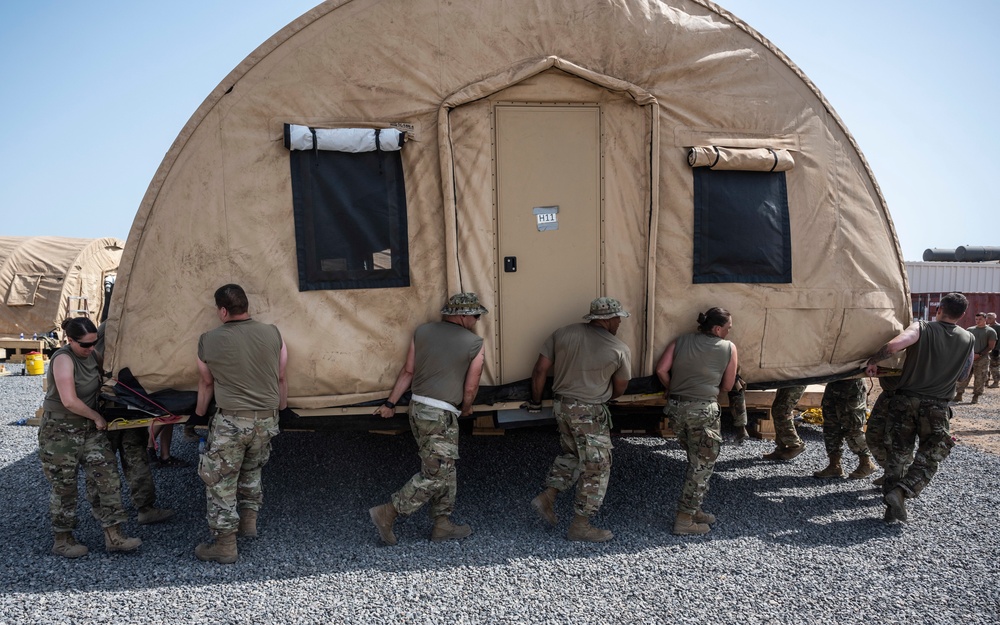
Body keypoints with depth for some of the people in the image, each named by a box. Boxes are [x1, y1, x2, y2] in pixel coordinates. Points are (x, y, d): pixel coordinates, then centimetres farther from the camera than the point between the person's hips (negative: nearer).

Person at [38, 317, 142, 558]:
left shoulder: (90, 355, 3)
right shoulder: (63, 359, -20)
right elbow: (69, 401, -25)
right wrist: (98, 418, -14)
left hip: (88, 428, 7)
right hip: (60, 432, -7)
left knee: (108, 477, 0)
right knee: (65, 487, 5)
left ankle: (113, 535, 4)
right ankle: (62, 540, 22)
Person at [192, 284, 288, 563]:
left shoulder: (209, 340, -7)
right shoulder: (272, 333, 0)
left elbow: (206, 383, 6)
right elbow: (280, 378, 9)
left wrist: (199, 415, 22)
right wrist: (281, 409, 24)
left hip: (231, 422, -4)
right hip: (267, 419, 4)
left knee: (220, 481, 9)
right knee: (252, 469, 27)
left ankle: (224, 544, 14)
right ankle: (249, 521, 35)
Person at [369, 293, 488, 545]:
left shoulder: (422, 332, 7)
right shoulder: (475, 344, -4)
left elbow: (407, 371, 8)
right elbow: (470, 388, -1)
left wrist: (391, 403, 14)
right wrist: (465, 408, 18)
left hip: (417, 408, 7)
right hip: (441, 415, -7)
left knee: (445, 471, 17)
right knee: (435, 476, 1)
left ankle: (442, 525, 22)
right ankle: (387, 513, 0)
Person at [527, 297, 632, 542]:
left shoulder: (563, 333, 1)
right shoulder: (620, 350, -8)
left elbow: (540, 370, 0)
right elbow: (620, 389, 5)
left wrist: (535, 401, 12)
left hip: (561, 405, 6)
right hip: (590, 413, -6)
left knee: (571, 454, 26)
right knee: (596, 468, 7)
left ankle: (547, 497, 20)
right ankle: (580, 526, 13)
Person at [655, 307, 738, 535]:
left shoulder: (681, 341, 8)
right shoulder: (729, 348, 1)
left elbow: (661, 370, -2)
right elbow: (727, 386, 5)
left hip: (676, 408, 5)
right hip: (703, 411, -5)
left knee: (696, 462, 21)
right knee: (702, 465, 6)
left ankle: (693, 510, 27)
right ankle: (685, 519, 5)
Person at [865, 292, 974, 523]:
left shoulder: (922, 328, -7)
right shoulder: (968, 340, 3)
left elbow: (894, 345, -25)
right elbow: (964, 374, 16)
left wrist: (872, 362, -11)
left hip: (905, 400, 0)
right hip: (937, 407, 0)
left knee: (899, 453, 10)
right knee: (929, 459, 8)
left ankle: (891, 503, 7)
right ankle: (901, 492, -15)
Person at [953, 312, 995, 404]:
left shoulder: (991, 331, 2)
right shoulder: (970, 329, 13)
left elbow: (991, 346, -3)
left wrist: (979, 355, -13)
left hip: (982, 359, -3)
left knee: (980, 379, 0)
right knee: (963, 377, -1)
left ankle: (976, 397, 9)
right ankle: (958, 395, 2)